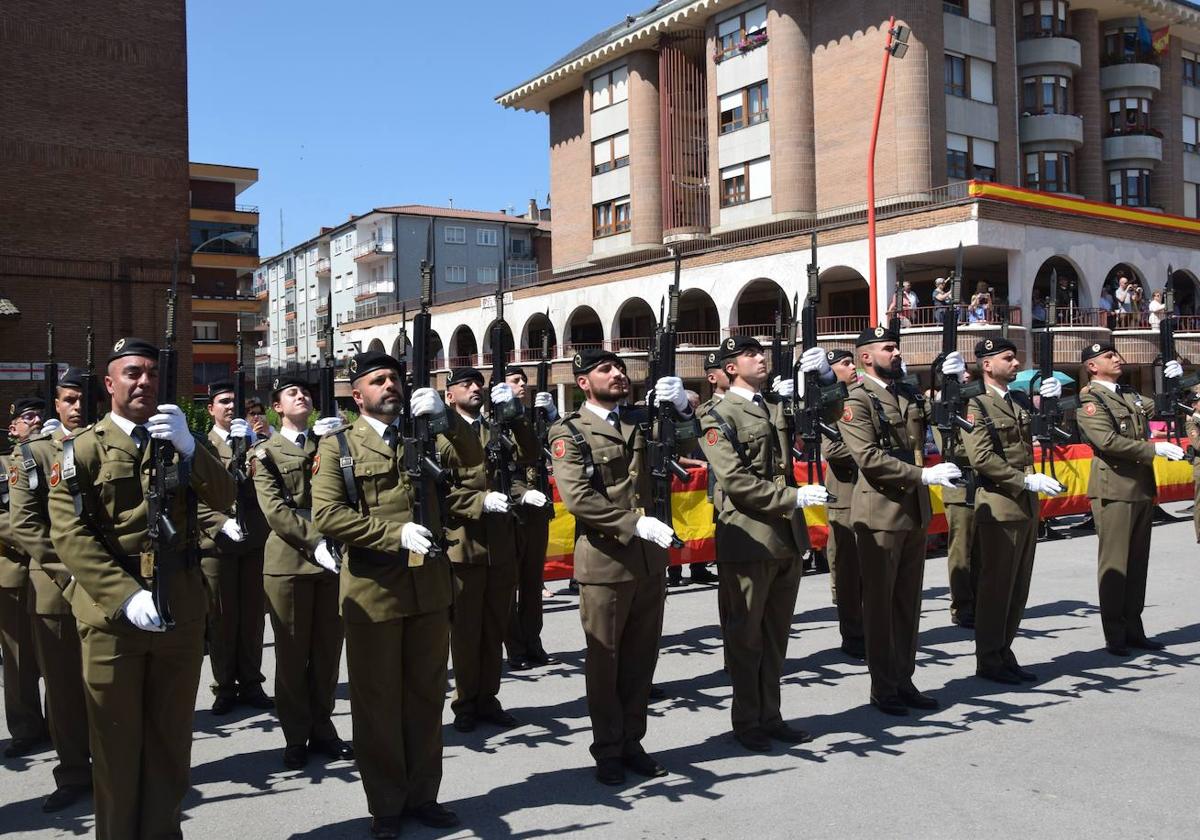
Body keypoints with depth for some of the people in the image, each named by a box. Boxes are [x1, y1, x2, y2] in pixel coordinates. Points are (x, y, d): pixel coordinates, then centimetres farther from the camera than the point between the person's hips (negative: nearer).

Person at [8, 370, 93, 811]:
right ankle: (74, 773, 18)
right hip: (55, 588, 0)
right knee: (62, 687, 6)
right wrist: (69, 570, -11)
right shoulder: (34, 453, 5)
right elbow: (24, 523, -2)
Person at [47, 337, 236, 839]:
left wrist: (189, 448, -21)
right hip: (112, 614, -3)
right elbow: (69, 534, -10)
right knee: (116, 740, 8)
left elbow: (224, 498, -4)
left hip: (182, 612, 3)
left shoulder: (182, 439, 11)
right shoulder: (82, 449, 0)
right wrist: (127, 597, -20)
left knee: (171, 737, 12)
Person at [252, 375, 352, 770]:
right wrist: (314, 541, -19)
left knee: (328, 650, 8)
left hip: (331, 558, 3)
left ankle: (322, 730, 21)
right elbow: (275, 510, -7)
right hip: (288, 561, -3)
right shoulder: (266, 452, 5)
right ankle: (296, 737, 14)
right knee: (292, 652, 3)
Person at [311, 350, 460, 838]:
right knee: (377, 701, 7)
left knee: (426, 696, 12)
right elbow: (326, 515, -11)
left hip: (429, 586, 4)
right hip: (372, 591, -4)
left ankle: (422, 795, 26)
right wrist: (397, 535, -18)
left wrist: (444, 420, -14)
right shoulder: (338, 445, 0)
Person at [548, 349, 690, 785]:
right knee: (604, 658, 7)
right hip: (605, 561, -5)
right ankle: (608, 750, 22)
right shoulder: (569, 431, -6)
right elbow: (577, 498, -16)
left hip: (650, 558, 5)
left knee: (642, 656, 14)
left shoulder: (641, 419, 11)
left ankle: (632, 741, 28)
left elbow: (684, 442, 3)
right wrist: (635, 524, -21)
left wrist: (681, 406, -16)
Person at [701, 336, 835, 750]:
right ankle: (746, 721, 19)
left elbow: (828, 414, 14)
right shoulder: (719, 417, -8)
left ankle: (770, 715, 27)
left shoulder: (779, 403, 11)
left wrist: (825, 377, -3)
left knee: (777, 632, 15)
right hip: (749, 540, -6)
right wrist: (794, 497, -19)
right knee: (746, 635, 6)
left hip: (789, 536, 7)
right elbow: (736, 482, -16)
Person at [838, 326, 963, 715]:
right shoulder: (857, 401, -9)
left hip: (915, 511, 7)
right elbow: (869, 457, -19)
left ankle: (904, 681, 23)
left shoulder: (910, 394, 14)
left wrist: (950, 381, 0)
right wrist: (923, 474, -23)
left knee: (908, 600, 13)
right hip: (880, 513, -7)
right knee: (880, 602, 3)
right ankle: (883, 688, 12)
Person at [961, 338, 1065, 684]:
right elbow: (982, 458, -19)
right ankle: (988, 661, 11)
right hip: (999, 508, -8)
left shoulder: (1021, 400, 12)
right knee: (996, 585, 0)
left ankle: (1004, 653, 23)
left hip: (1027, 507, 8)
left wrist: (1051, 397, 6)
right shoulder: (976, 405, -10)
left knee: (1019, 586, 13)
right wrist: (1027, 480, -21)